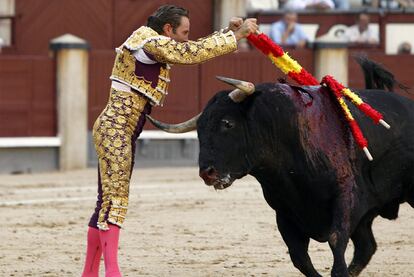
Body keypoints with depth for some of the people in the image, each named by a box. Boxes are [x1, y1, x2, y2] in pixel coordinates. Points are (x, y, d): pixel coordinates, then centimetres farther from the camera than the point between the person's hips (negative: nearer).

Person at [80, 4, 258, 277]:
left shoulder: (152, 44, 17)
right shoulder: (151, 43, -12)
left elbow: (192, 51, 25)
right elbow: (194, 53, -18)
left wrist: (227, 31, 16)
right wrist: (236, 36, -11)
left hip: (120, 132, 10)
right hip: (115, 128, -10)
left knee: (108, 201, 11)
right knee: (116, 197, -15)